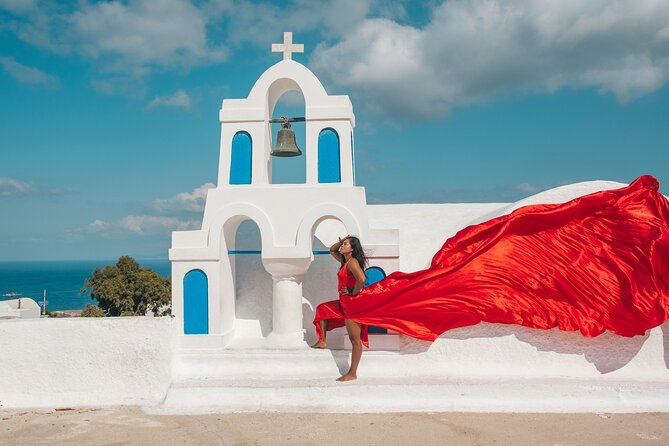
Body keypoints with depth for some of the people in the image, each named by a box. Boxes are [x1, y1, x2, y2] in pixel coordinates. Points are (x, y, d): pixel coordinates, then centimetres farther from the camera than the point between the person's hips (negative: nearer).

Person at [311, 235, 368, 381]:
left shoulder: (352, 262, -16)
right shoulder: (344, 261, 13)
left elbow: (361, 279, -33)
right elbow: (332, 250, 29)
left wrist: (353, 293, -18)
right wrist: (341, 241, 10)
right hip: (343, 302, 10)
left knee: (355, 339, -4)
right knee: (322, 308, 23)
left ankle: (352, 374, 0)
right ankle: (322, 341, 23)